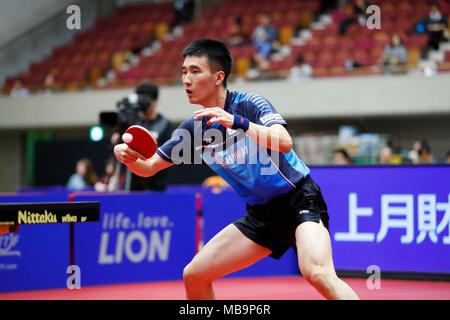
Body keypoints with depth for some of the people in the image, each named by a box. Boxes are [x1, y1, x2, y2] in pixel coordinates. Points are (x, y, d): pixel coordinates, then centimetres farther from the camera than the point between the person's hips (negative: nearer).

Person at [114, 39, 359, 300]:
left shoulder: (250, 104, -16)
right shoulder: (193, 129, 3)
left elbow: (284, 143, -33)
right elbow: (150, 167, 11)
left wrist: (237, 122, -45)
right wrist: (129, 157, -11)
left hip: (298, 199, -7)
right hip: (260, 214, 7)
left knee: (317, 273, -33)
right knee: (194, 275, 2)